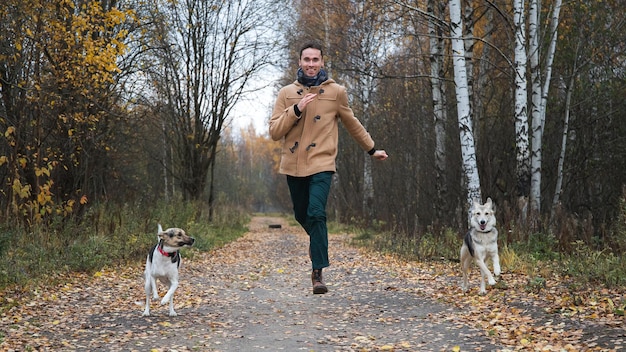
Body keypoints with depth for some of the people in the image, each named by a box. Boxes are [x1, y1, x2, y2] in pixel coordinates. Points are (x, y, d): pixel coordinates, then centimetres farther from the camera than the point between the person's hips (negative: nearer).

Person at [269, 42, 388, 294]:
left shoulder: (336, 92, 2)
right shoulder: (287, 93, 4)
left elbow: (352, 124, 17)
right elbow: (274, 132, -3)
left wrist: (372, 149, 24)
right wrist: (296, 110, -16)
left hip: (321, 164, -3)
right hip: (293, 165, 3)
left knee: (316, 214, -18)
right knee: (302, 215, 16)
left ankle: (318, 272, -14)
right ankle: (317, 240, 49)